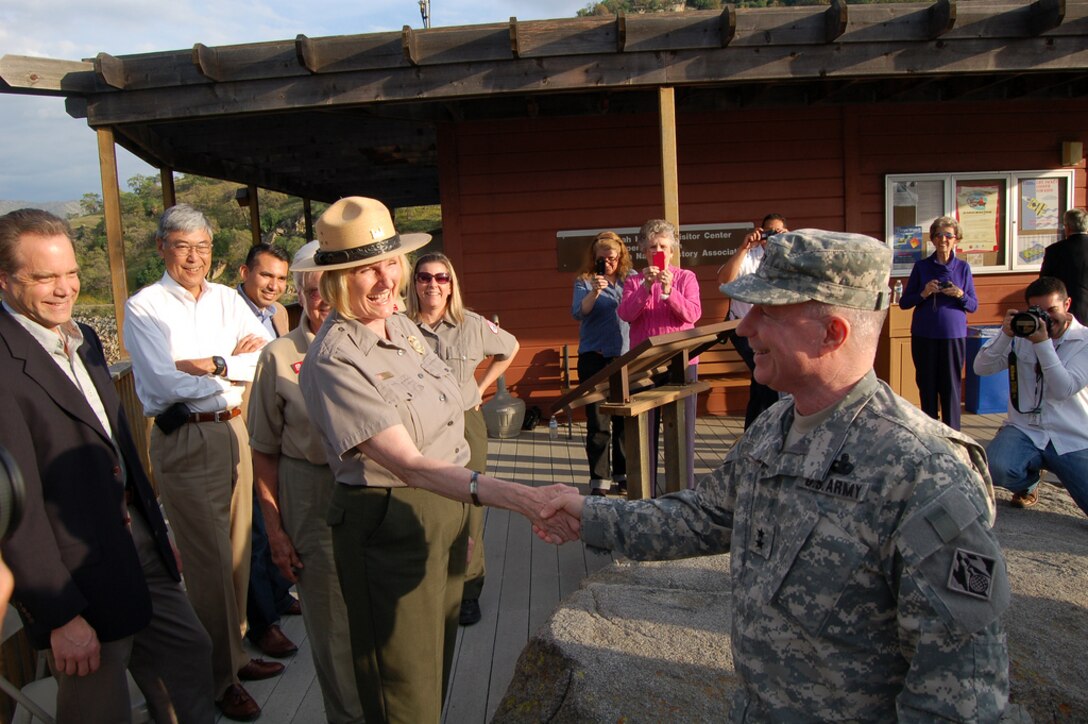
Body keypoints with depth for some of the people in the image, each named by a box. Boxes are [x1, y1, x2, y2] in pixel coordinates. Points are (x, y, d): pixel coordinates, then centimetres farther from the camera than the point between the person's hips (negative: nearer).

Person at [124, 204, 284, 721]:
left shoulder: (227, 300, 9)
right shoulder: (144, 307, -5)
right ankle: (221, 676, 16)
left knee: (237, 548, 13)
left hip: (234, 430, 5)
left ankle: (234, 652, 31)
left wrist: (211, 364, -14)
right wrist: (236, 364, -10)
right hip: (184, 441, -5)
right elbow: (167, 382, -16)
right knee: (209, 560, 1)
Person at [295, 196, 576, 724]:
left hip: (448, 510, 8)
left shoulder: (403, 326, 4)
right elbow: (408, 464, -29)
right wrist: (516, 497, -39)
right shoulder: (333, 361, -21)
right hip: (389, 529, -7)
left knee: (437, 665, 23)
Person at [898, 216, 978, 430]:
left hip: (953, 335, 0)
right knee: (927, 386, 6)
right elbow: (903, 303, 4)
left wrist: (961, 295, -13)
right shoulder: (921, 266, 4)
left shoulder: (963, 267, 5)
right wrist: (923, 294, -13)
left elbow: (974, 306, 7)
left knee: (951, 386, 0)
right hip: (924, 335, 0)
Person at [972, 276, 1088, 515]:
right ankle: (1028, 484, 9)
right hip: (1024, 430, 1)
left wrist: (1042, 343, -22)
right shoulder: (1021, 335, 5)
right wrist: (1005, 335, -18)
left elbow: (1064, 390, -16)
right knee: (996, 468, -30)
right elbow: (981, 368, -5)